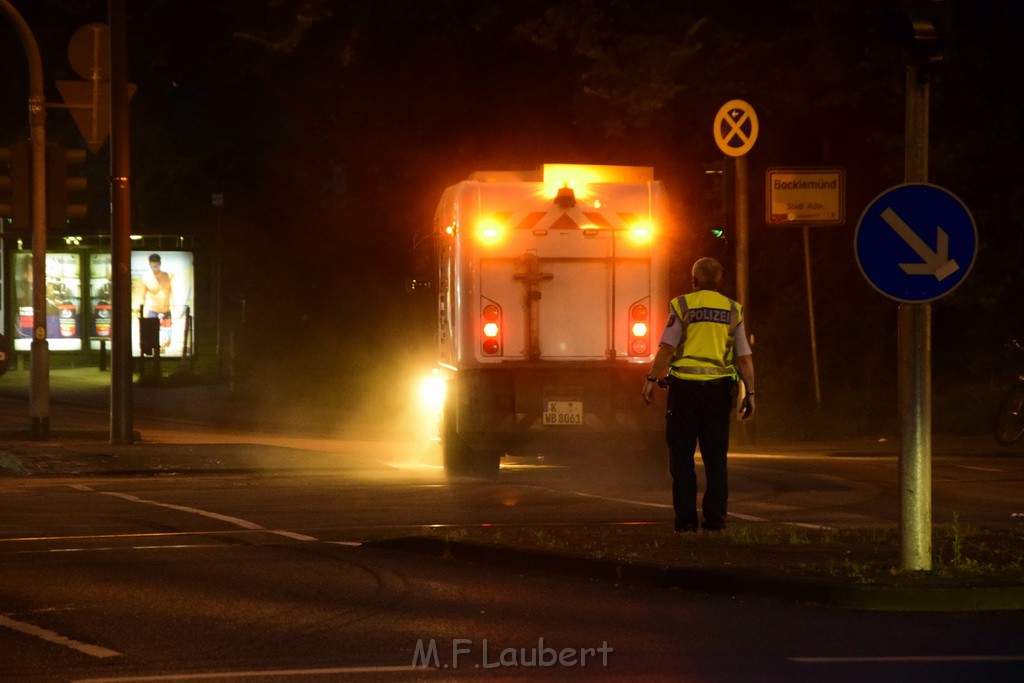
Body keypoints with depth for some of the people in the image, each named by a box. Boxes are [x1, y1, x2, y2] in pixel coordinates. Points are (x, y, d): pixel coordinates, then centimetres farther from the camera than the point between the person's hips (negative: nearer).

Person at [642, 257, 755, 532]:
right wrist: (750, 393, 10)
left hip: (685, 386, -2)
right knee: (715, 456, 7)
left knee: (682, 456, 2)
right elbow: (745, 357, 7)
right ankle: (715, 517, 2)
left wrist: (651, 378, -2)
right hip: (719, 388, 2)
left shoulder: (683, 305, 1)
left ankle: (686, 519, -2)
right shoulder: (733, 310, 10)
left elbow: (667, 347, -7)